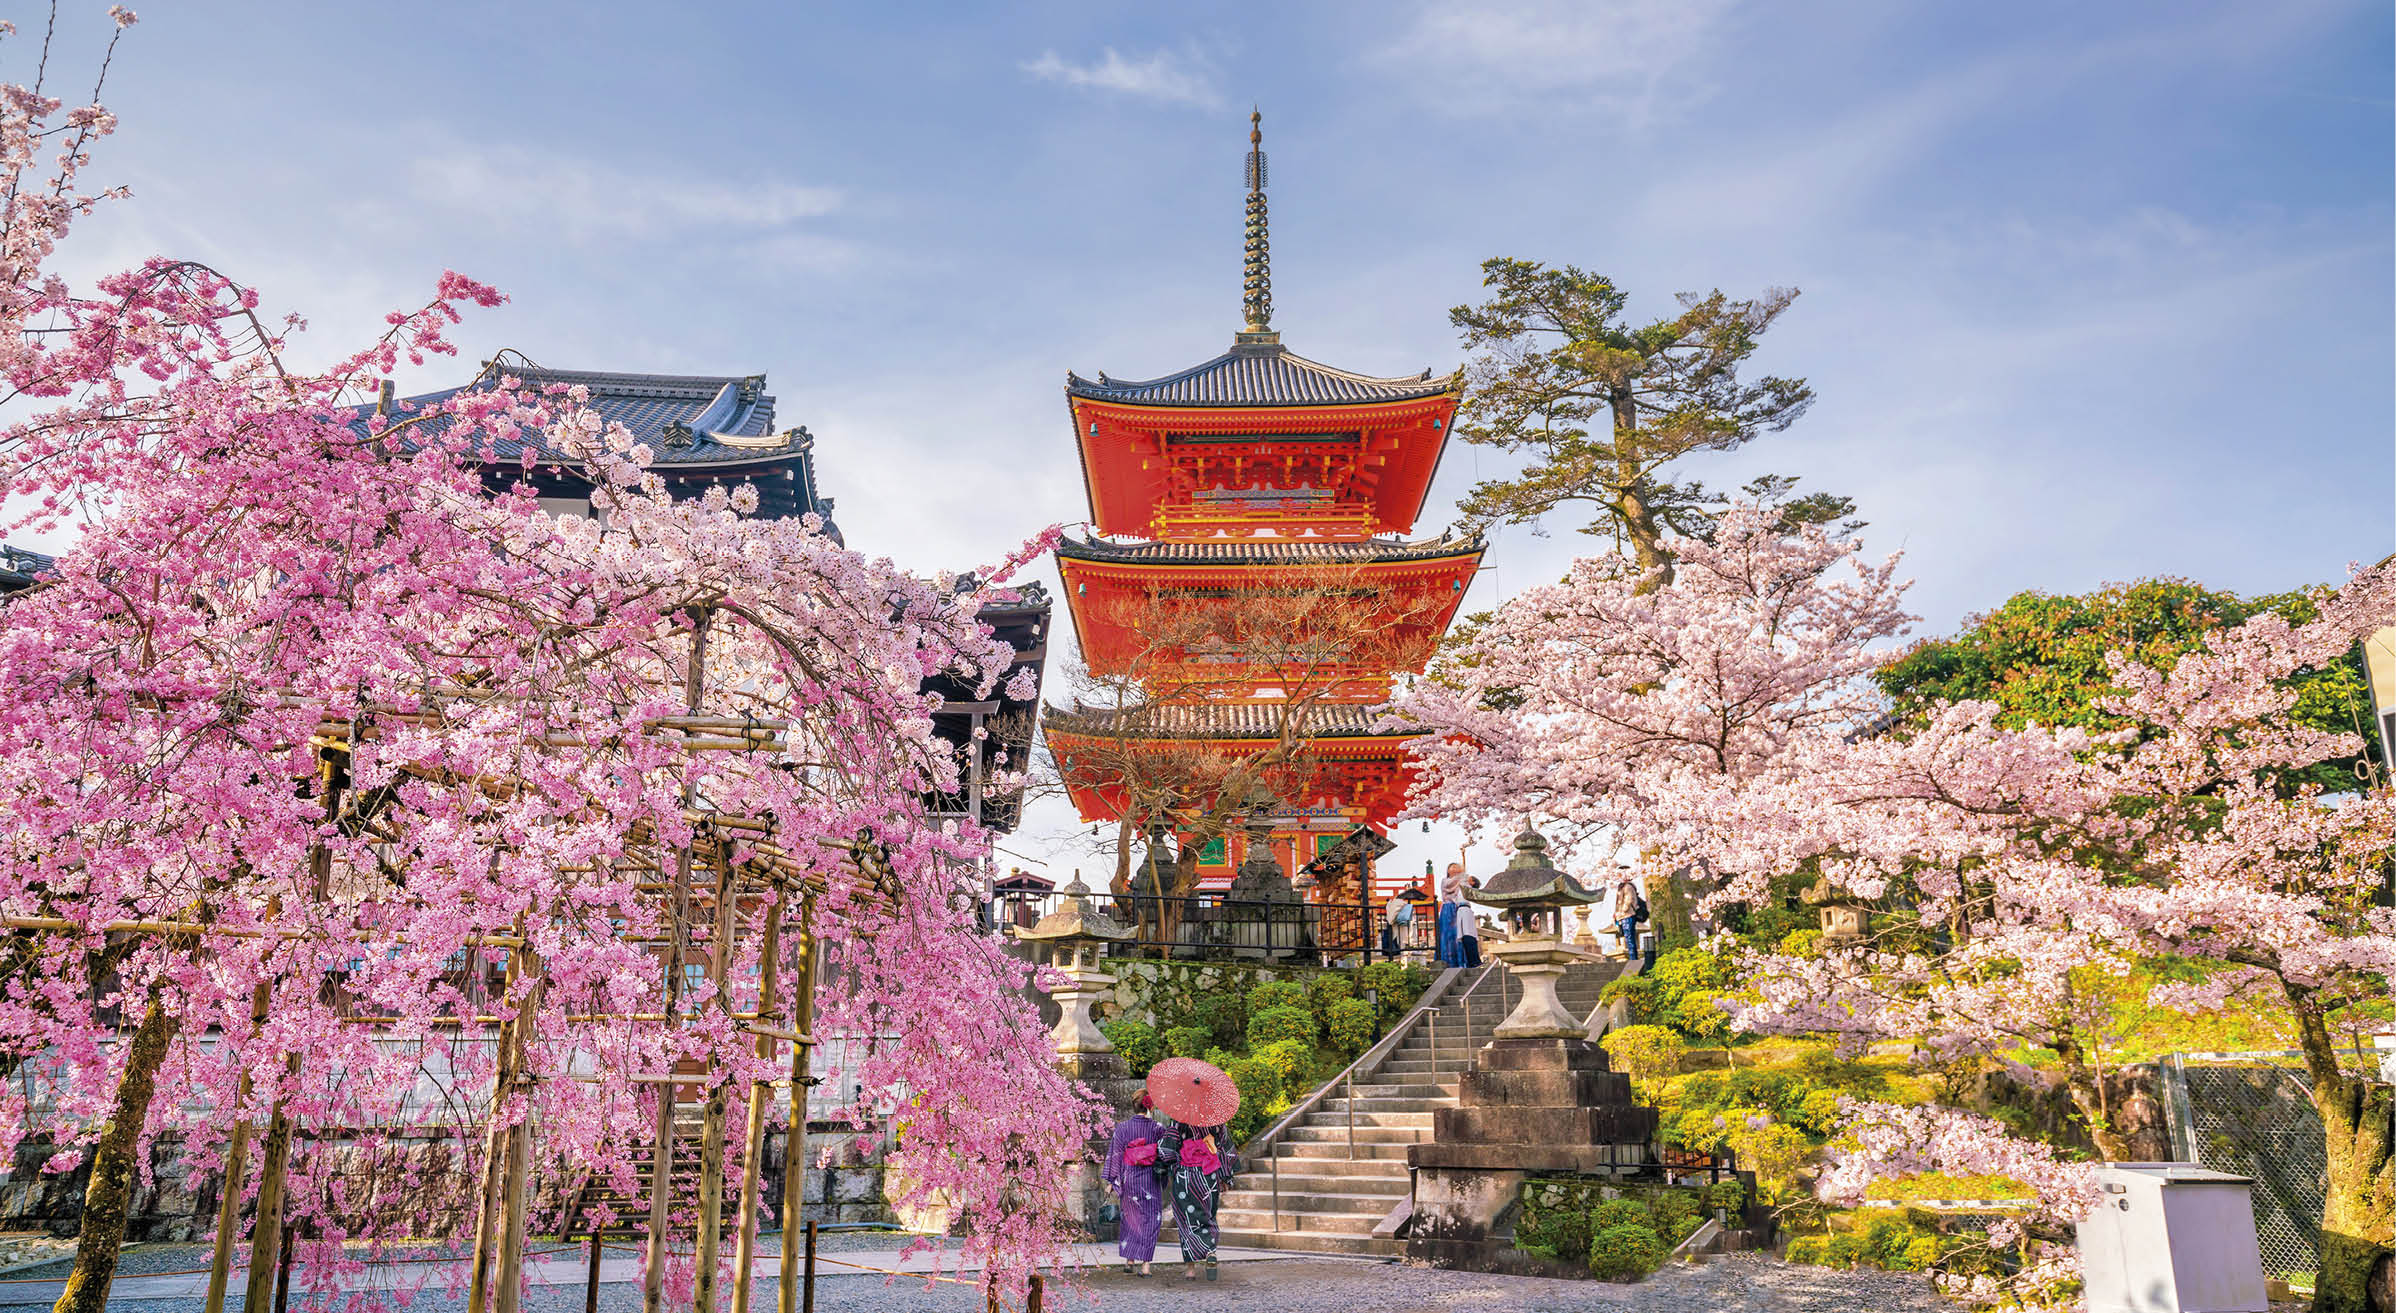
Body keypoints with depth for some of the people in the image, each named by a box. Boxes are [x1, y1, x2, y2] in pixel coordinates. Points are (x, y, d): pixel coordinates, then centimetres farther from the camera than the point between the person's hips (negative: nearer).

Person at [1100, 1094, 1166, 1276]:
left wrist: (1112, 1180, 2)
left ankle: (1129, 1260, 18)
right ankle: (1144, 1263, -2)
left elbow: (1115, 1155, -3)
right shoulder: (1157, 1128, -5)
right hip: (1151, 1179, -1)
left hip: (1129, 1179, 1)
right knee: (1150, 1219, 5)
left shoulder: (1122, 1128, -5)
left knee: (1132, 1218, 17)